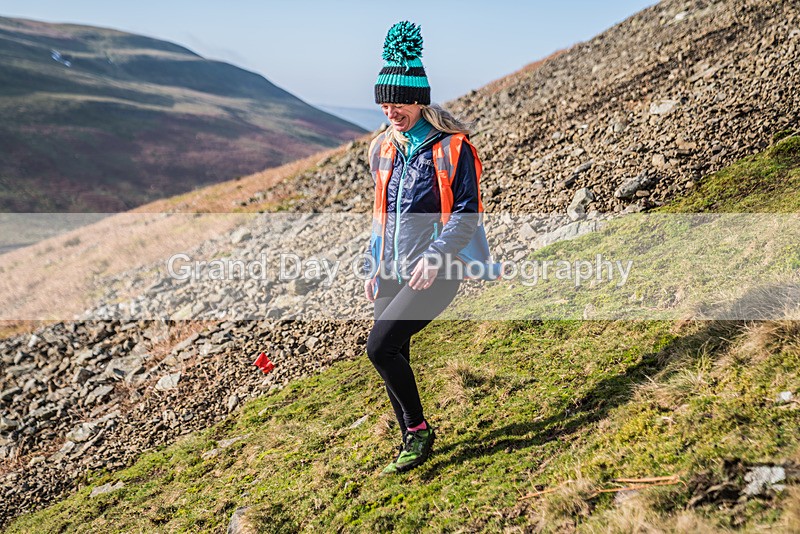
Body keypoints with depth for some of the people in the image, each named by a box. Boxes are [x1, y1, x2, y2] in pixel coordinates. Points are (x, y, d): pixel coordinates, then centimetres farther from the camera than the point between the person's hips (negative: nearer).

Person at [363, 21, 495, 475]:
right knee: (392, 356, 8)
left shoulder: (451, 147, -9)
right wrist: (374, 266, 18)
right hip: (393, 270, 7)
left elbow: (467, 212, -11)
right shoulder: (385, 149, 12)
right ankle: (411, 442, 26)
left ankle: (418, 429, 2)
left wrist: (435, 256, -23)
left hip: (435, 272, -7)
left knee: (381, 345, -19)